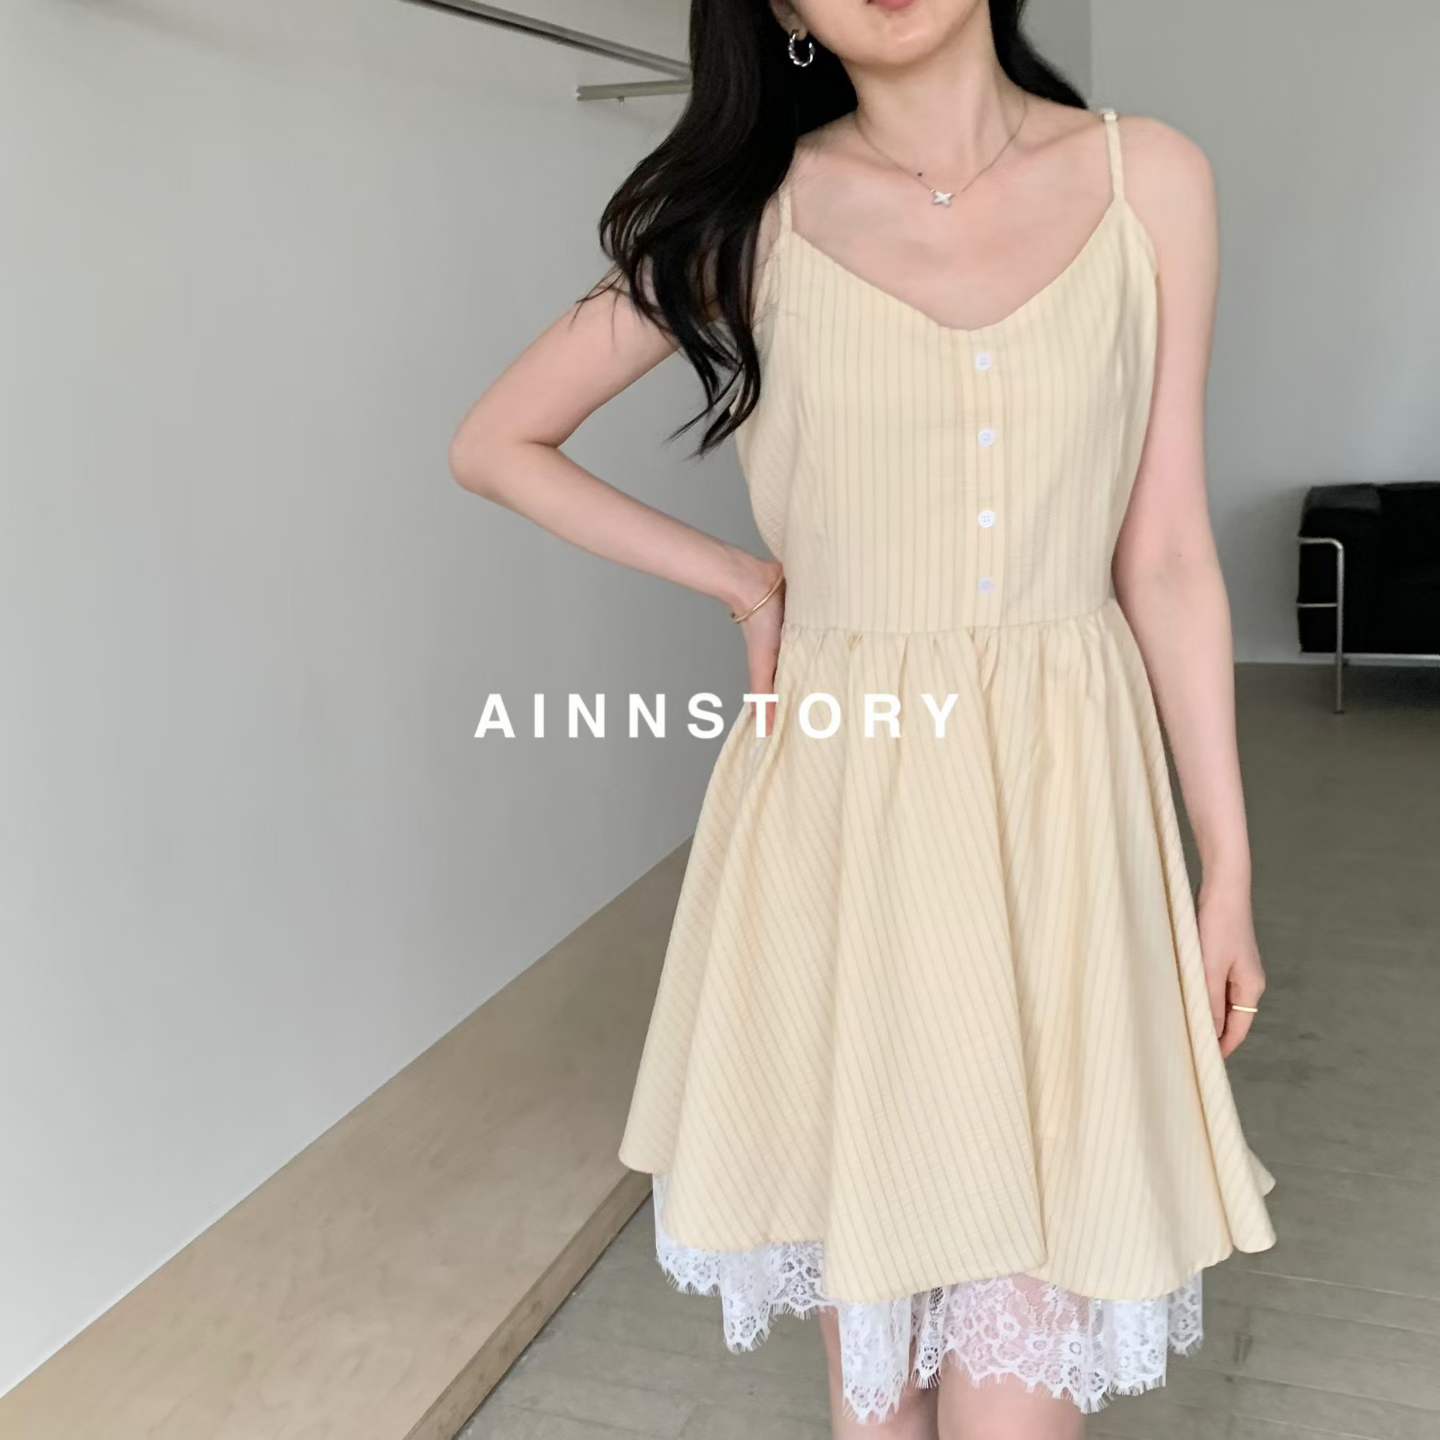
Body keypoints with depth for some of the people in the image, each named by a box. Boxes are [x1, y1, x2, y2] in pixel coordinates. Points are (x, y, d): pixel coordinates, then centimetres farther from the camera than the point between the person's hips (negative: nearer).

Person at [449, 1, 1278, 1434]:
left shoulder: (1151, 181, 4)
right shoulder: (749, 215, 2)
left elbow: (1164, 558, 5)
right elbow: (496, 442, 9)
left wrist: (1228, 865, 5)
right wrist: (742, 581, 3)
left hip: (1062, 805, 0)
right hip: (839, 804, 0)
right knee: (872, 1315, 14)